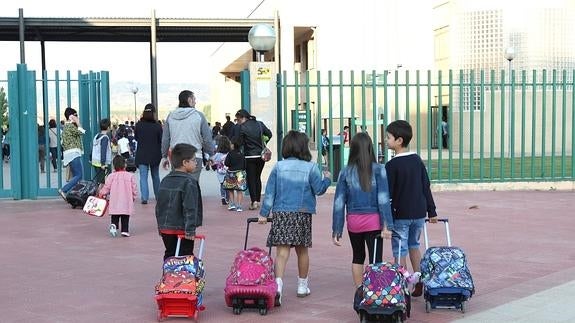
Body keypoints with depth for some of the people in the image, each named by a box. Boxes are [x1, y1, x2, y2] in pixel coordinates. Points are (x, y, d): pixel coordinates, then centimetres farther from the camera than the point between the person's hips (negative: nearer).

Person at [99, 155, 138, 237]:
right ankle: (124, 230, 2)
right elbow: (134, 189, 2)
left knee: (115, 217, 11)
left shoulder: (111, 176, -2)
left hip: (114, 203, 1)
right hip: (126, 203, 0)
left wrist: (101, 193, 20)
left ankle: (113, 225, -14)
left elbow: (106, 188, 0)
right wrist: (133, 197, 18)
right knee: (125, 218, 8)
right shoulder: (130, 176, -2)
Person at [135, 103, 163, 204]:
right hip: (155, 155, 1)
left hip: (142, 154, -1)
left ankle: (144, 197, -13)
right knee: (155, 175, 17)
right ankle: (158, 195, 26)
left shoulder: (138, 125, -7)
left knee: (143, 176, -1)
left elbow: (136, 138, 5)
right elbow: (161, 140, -3)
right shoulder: (157, 126, -9)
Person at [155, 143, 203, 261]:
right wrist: (190, 230, -18)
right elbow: (190, 208, -19)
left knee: (169, 255, 16)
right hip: (181, 229, -7)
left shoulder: (165, 181, 8)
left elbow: (159, 206, 14)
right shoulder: (189, 182, -15)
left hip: (165, 228, 7)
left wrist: (160, 226, 21)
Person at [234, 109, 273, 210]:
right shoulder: (260, 124, 3)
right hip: (261, 155, 5)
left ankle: (254, 201, -7)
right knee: (258, 177, 16)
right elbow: (269, 134, 10)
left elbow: (239, 143, -12)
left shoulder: (242, 127, -12)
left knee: (251, 179, 3)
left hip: (250, 156, -5)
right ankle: (258, 200, 17)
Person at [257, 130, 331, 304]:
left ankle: (278, 284, -24)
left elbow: (270, 192, 0)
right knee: (302, 250, 15)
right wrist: (327, 179, 16)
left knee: (282, 251, -5)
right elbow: (319, 189, -3)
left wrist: (264, 213, 4)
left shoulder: (278, 167, 0)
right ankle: (302, 286, 28)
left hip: (280, 213, 0)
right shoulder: (310, 167, -4)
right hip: (303, 213, 0)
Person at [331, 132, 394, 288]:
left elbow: (339, 203, -1)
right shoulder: (378, 170, -6)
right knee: (375, 260, 2)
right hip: (373, 221, -3)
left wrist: (336, 230, 4)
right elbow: (383, 199, -11)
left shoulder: (345, 173, -1)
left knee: (357, 257, 20)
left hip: (353, 221, 3)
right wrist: (387, 225, -10)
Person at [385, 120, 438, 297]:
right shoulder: (417, 160, 5)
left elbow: (387, 194, -13)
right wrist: (431, 211, 15)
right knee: (414, 246, 21)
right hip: (419, 213, 6)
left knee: (400, 253, 1)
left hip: (400, 215, -6)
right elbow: (426, 187, 9)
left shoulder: (392, 165, -14)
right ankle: (419, 284, 23)